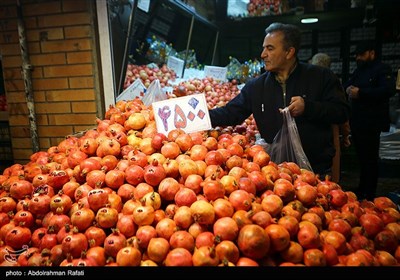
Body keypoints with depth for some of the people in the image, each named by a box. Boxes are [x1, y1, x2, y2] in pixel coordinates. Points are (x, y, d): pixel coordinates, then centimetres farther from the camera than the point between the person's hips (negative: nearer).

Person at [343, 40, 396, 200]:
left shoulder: (383, 70, -6)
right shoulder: (359, 70, 19)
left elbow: (389, 90, -20)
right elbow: (347, 85, 20)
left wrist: (360, 93, -22)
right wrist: (348, 88, -4)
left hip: (371, 124, -7)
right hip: (356, 121, 8)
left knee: (370, 159, -1)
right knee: (361, 157, 13)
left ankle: (369, 194, 7)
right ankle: (361, 190, 23)